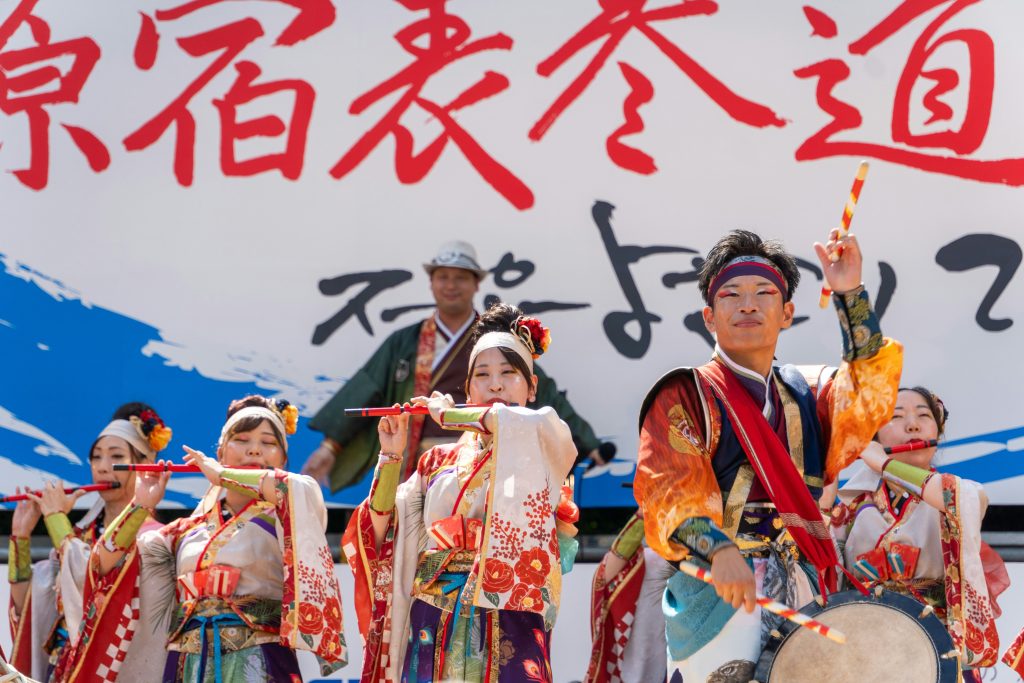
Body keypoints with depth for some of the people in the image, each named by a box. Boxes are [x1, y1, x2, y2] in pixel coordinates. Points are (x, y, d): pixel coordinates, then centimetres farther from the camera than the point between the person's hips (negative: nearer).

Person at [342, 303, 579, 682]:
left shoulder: (543, 452, 6)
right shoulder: (439, 462, 16)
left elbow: (539, 424, -19)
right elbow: (379, 533, 12)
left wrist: (448, 415, -6)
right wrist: (390, 455, 2)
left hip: (506, 624, -3)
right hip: (432, 632, 3)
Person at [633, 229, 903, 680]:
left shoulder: (807, 393, 15)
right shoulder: (685, 397, 1)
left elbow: (868, 398, -5)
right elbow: (671, 490, -11)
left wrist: (850, 296, -14)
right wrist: (718, 550, -29)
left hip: (801, 593, 4)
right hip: (716, 591, -4)